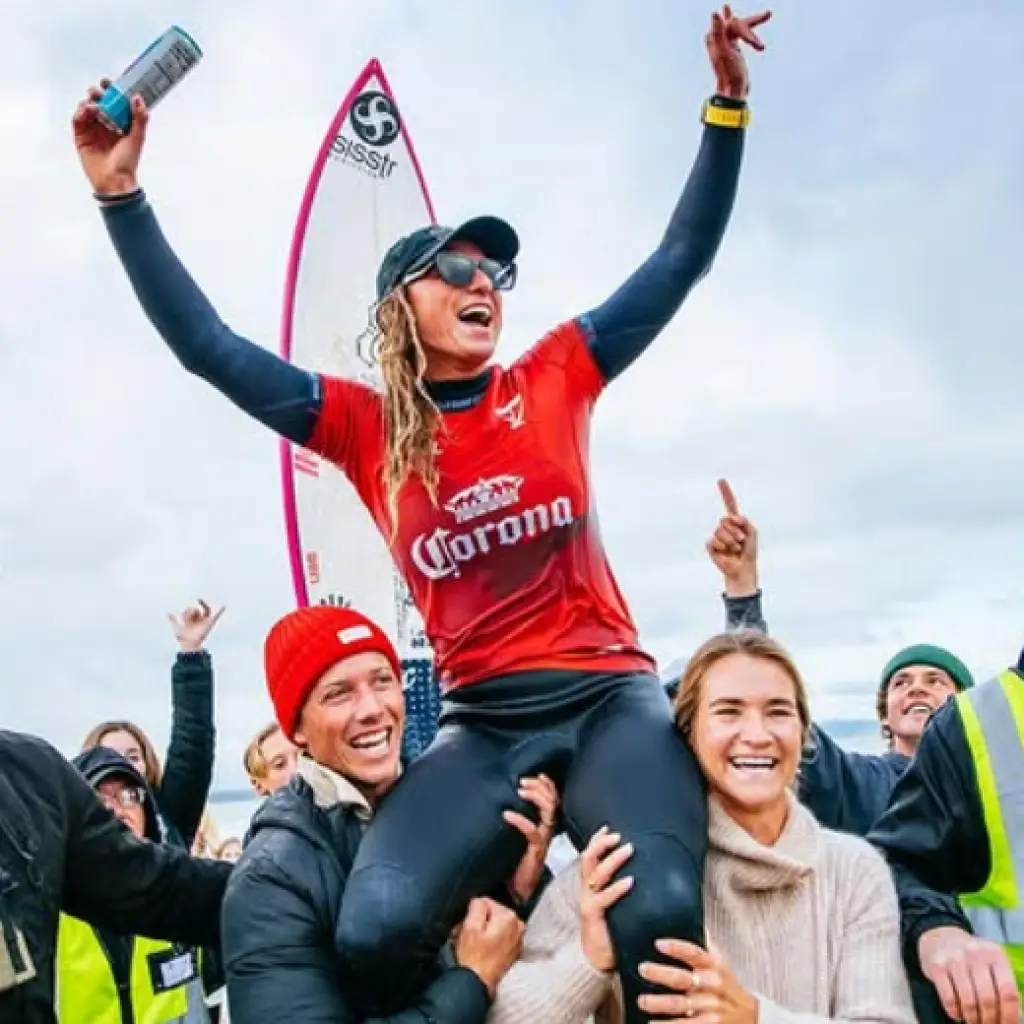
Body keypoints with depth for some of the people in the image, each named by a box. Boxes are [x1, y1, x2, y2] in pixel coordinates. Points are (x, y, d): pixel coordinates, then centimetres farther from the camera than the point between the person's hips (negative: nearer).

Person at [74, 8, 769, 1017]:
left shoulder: (555, 378, 8)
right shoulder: (367, 427, 8)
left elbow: (681, 257, 10)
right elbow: (206, 347, 5)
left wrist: (726, 104, 2)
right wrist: (121, 196, -1)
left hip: (608, 695, 0)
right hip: (483, 721, 1)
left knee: (662, 919, -30)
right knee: (375, 933, -26)